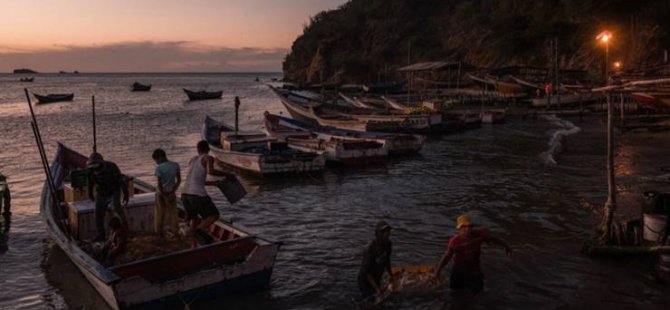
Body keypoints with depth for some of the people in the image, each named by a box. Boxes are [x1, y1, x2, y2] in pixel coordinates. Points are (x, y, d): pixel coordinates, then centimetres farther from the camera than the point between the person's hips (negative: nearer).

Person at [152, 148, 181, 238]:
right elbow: (179, 180, 1)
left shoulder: (159, 168, -15)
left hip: (161, 193, -3)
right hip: (171, 193, 3)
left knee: (159, 213, 11)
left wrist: (164, 194, -9)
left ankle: (159, 232, 20)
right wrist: (173, 191, 2)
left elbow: (159, 184, -17)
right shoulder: (175, 165, -3)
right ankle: (175, 232, 18)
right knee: (172, 213, 13)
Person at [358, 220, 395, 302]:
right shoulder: (370, 248, -32)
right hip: (365, 280, -8)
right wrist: (377, 288, -31)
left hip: (376, 279, 8)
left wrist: (390, 275, 20)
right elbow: (366, 271, -28)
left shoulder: (388, 244, -9)